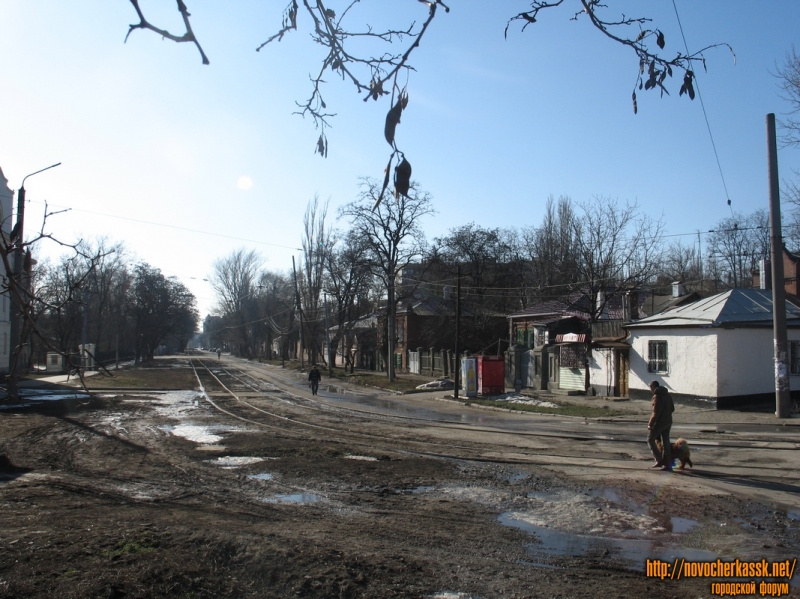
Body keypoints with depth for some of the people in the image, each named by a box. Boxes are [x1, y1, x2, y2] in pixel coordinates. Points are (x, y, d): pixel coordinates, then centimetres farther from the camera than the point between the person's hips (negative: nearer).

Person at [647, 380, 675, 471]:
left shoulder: (657, 396, -17)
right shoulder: (668, 395, 11)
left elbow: (656, 412, -20)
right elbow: (672, 408, 19)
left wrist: (650, 424, -14)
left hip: (659, 422, -8)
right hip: (668, 422, 8)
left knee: (650, 439, 5)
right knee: (666, 442, 11)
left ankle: (659, 460, -1)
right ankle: (667, 464, 12)